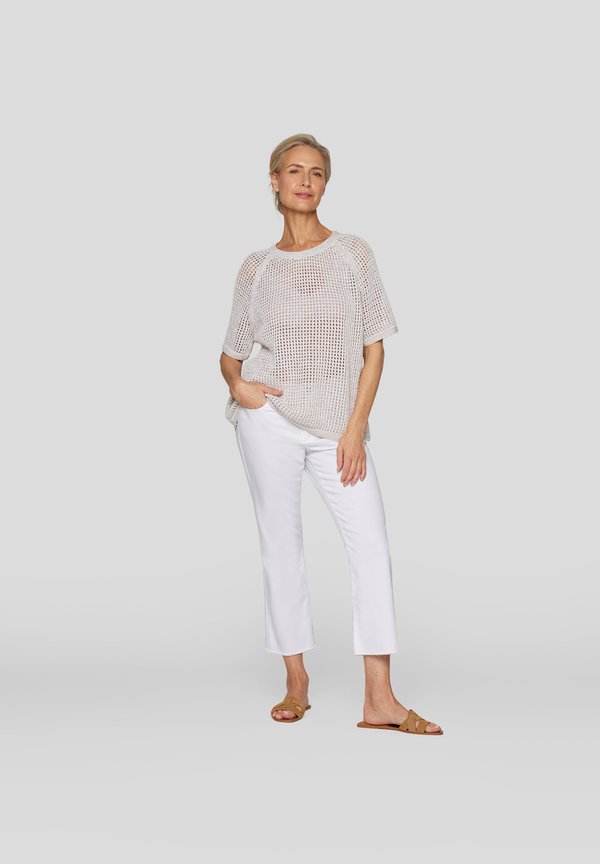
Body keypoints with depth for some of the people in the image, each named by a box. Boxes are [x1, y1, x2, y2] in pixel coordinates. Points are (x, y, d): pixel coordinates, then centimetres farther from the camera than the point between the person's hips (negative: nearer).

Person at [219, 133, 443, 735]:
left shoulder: (353, 253, 5)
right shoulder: (257, 268, 6)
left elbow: (374, 347, 2)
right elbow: (230, 353, 12)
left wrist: (356, 427, -6)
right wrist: (237, 384, -11)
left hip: (337, 425, 0)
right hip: (269, 418, 0)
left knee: (371, 543, -7)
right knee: (280, 543, 4)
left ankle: (379, 700, -3)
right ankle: (296, 685, 16)